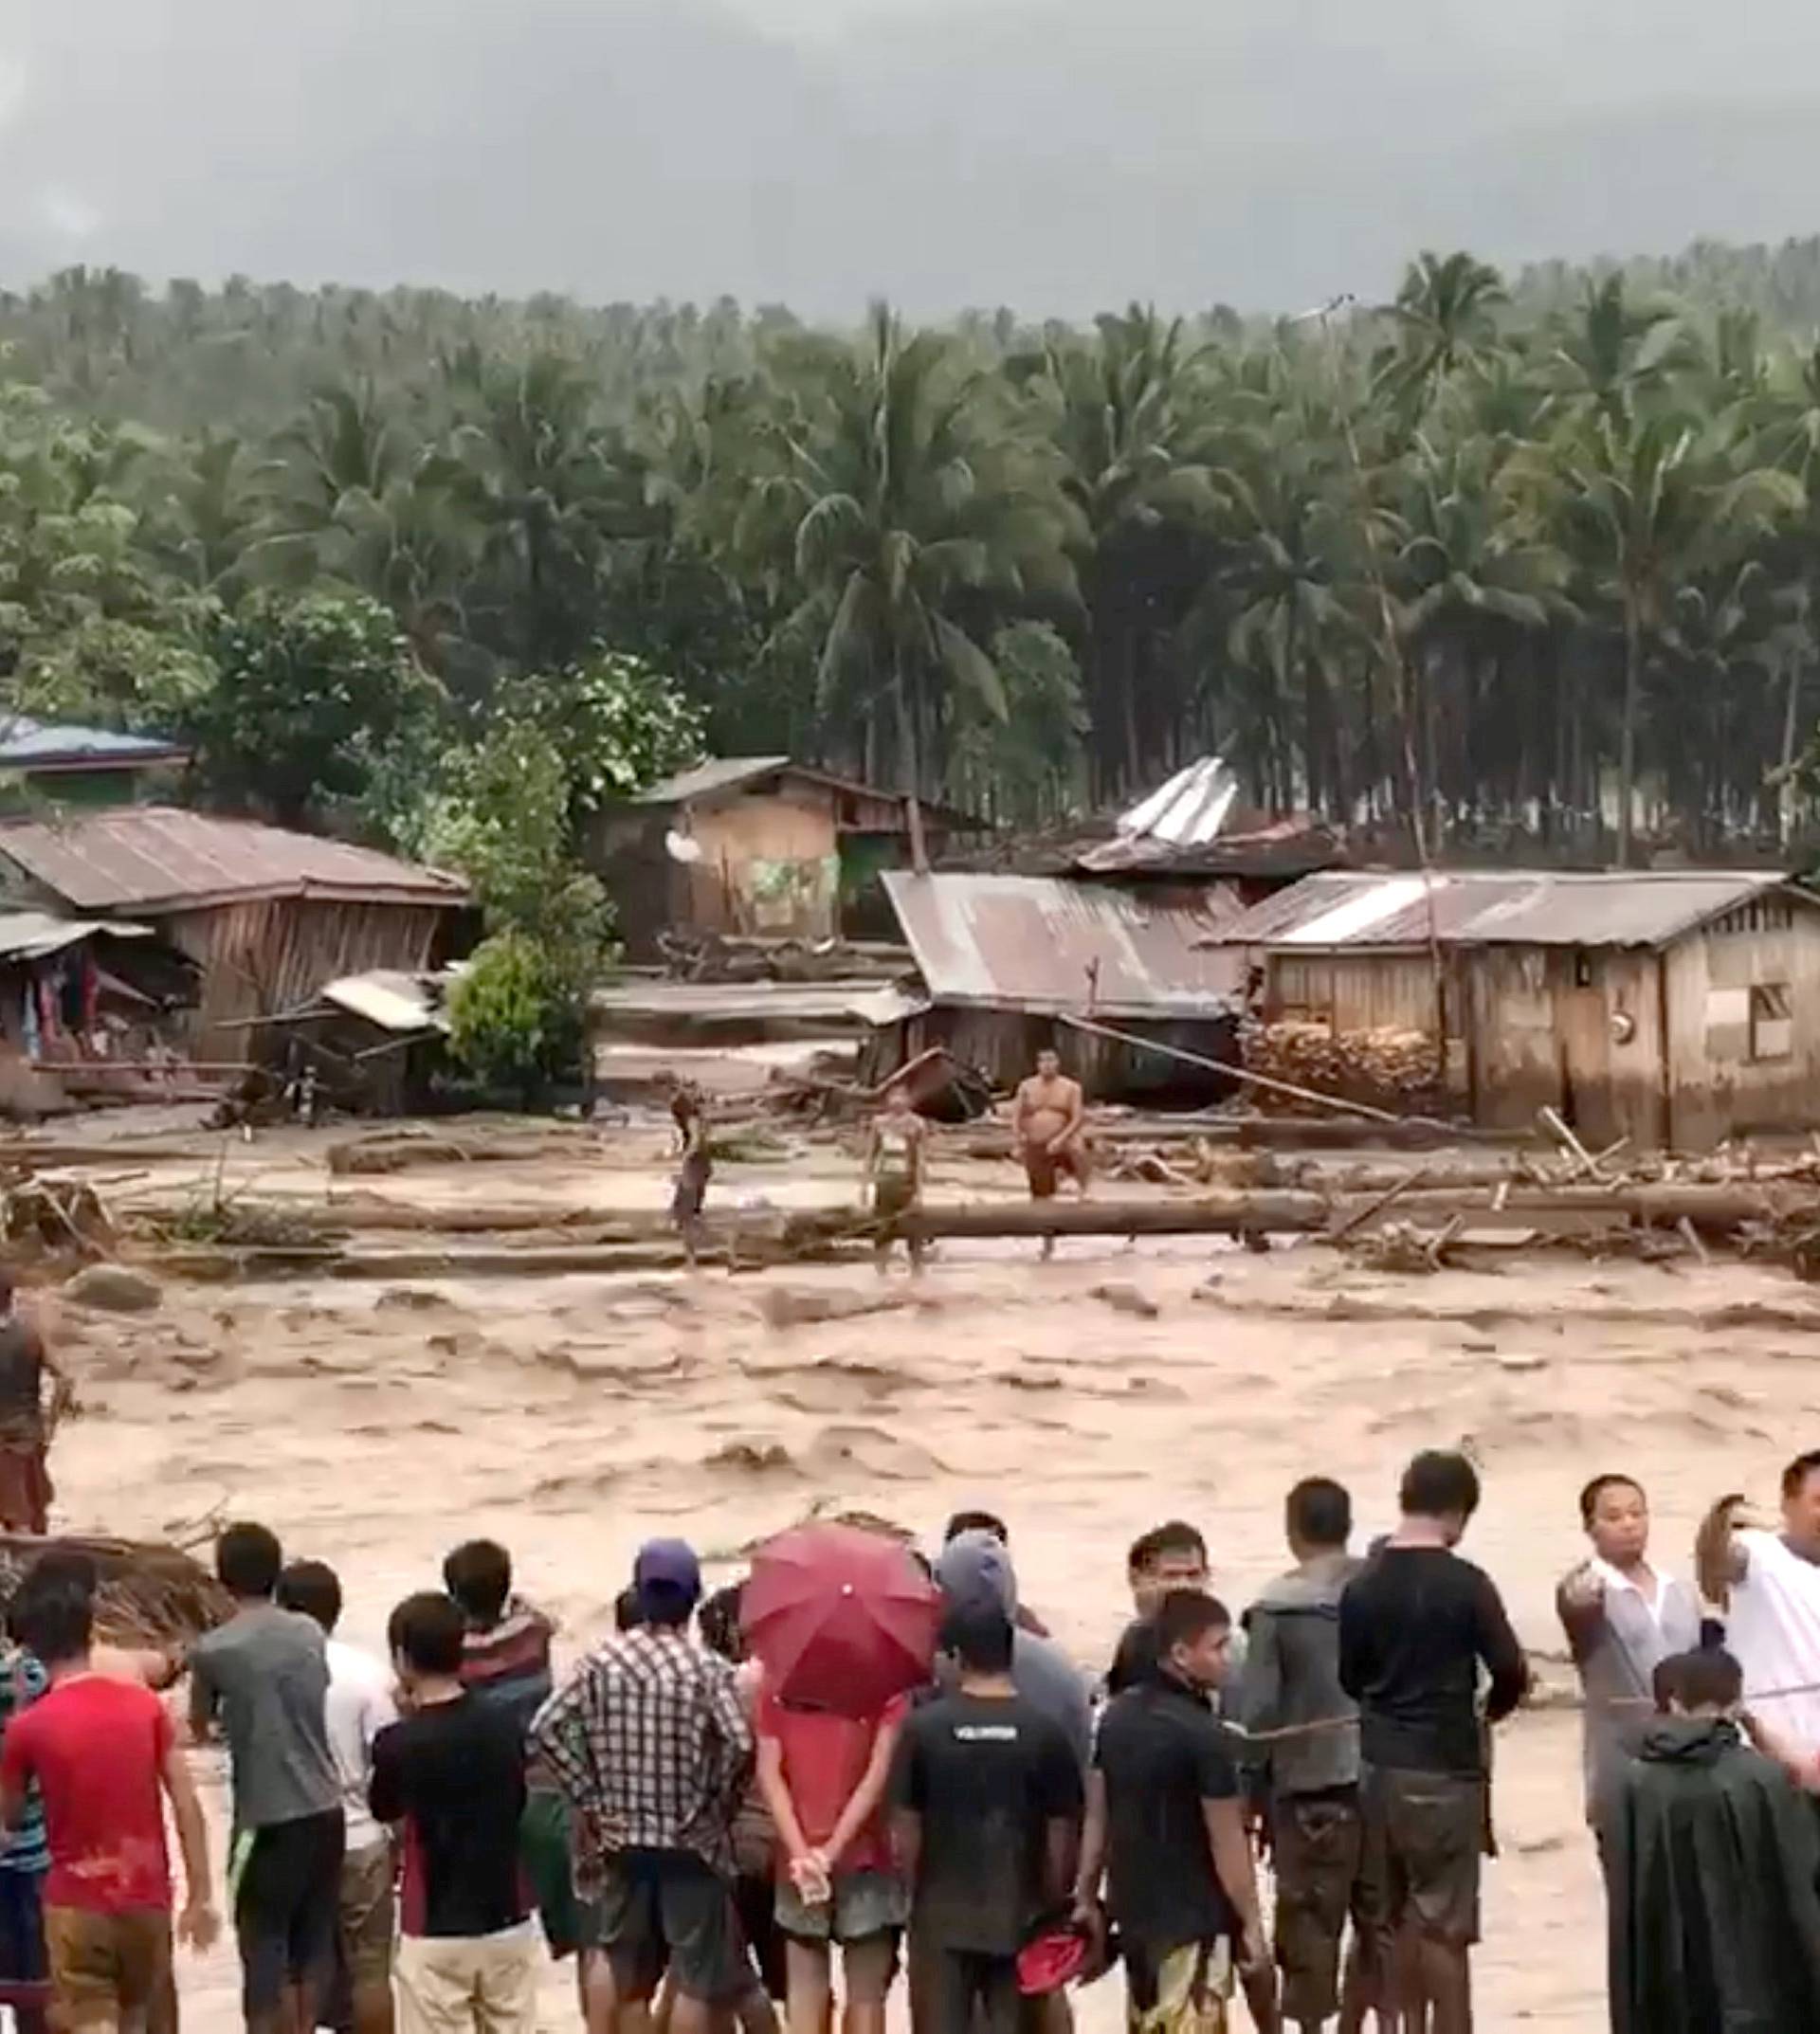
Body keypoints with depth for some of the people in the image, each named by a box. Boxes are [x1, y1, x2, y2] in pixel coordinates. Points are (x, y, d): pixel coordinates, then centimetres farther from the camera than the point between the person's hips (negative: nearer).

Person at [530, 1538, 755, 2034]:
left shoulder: (602, 1659, -2)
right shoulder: (708, 1668, -12)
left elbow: (546, 1729, -8)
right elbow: (741, 1743, -25)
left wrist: (588, 1797, -1)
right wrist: (719, 1803, -9)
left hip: (621, 1839, 4)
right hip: (692, 1843, -4)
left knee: (629, 1979, 16)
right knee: (696, 1979, 3)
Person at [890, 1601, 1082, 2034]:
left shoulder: (923, 1726, -8)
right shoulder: (1044, 1731, -8)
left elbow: (905, 1827, -3)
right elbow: (1061, 1833, -4)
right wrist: (1054, 1903, 9)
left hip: (941, 1912, 0)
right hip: (1019, 1912, 0)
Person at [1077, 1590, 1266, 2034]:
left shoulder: (1117, 1715, 3)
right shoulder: (1202, 1733, -20)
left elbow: (1096, 1817, 9)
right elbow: (1226, 1841, -16)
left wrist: (1086, 1896, 16)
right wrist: (1251, 1922, -9)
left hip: (1134, 1908, 8)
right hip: (1193, 1917, -8)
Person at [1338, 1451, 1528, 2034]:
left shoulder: (1362, 1585, 3)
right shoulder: (1465, 1583, -11)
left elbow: (1347, 1676, 6)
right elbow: (1512, 1674, -10)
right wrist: (1487, 1710, 10)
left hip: (1377, 1766, 5)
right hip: (1444, 1770, -5)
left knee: (1389, 1919, 11)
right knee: (1445, 1923, 0)